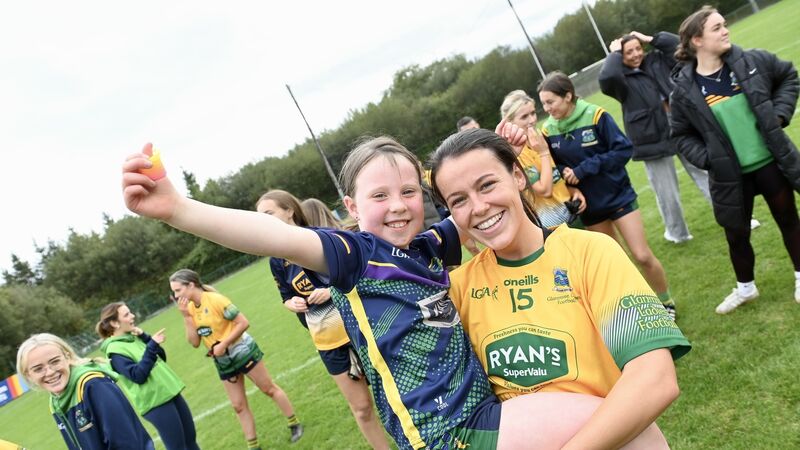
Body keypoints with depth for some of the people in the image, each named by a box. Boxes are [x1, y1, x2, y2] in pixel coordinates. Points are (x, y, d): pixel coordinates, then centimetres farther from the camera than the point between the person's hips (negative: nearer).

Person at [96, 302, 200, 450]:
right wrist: (152, 345, -25)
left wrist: (145, 337, 0)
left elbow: (162, 357, 11)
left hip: (170, 391, 8)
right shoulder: (114, 350, -13)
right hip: (155, 402, -8)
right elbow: (138, 376, -22)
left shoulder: (133, 337, 10)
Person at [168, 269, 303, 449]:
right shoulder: (190, 308, -2)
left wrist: (223, 344, -23)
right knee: (238, 406, 9)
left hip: (242, 352, -6)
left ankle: (295, 425, 22)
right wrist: (186, 316, -14)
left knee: (270, 389, 6)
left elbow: (243, 323, -21)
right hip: (223, 362, 6)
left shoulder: (215, 299, -20)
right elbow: (195, 342, -6)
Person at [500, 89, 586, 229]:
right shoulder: (515, 153, -21)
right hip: (553, 223, -7)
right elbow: (545, 190, -25)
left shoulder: (538, 140, 3)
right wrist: (544, 152, -22)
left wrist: (574, 191, 0)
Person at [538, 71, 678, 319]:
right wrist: (563, 173, -19)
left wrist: (583, 169, -23)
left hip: (618, 195, -3)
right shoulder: (548, 130, -6)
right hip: (589, 205, 3)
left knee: (642, 256, -2)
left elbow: (624, 149, -18)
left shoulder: (595, 115, -17)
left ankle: (666, 303, 22)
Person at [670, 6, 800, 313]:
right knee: (736, 233, 12)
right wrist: (707, 159, -14)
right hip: (731, 174, -1)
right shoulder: (685, 89, -12)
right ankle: (745, 288, 37)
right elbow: (682, 136, -2)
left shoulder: (752, 61, -7)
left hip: (772, 161, 1)